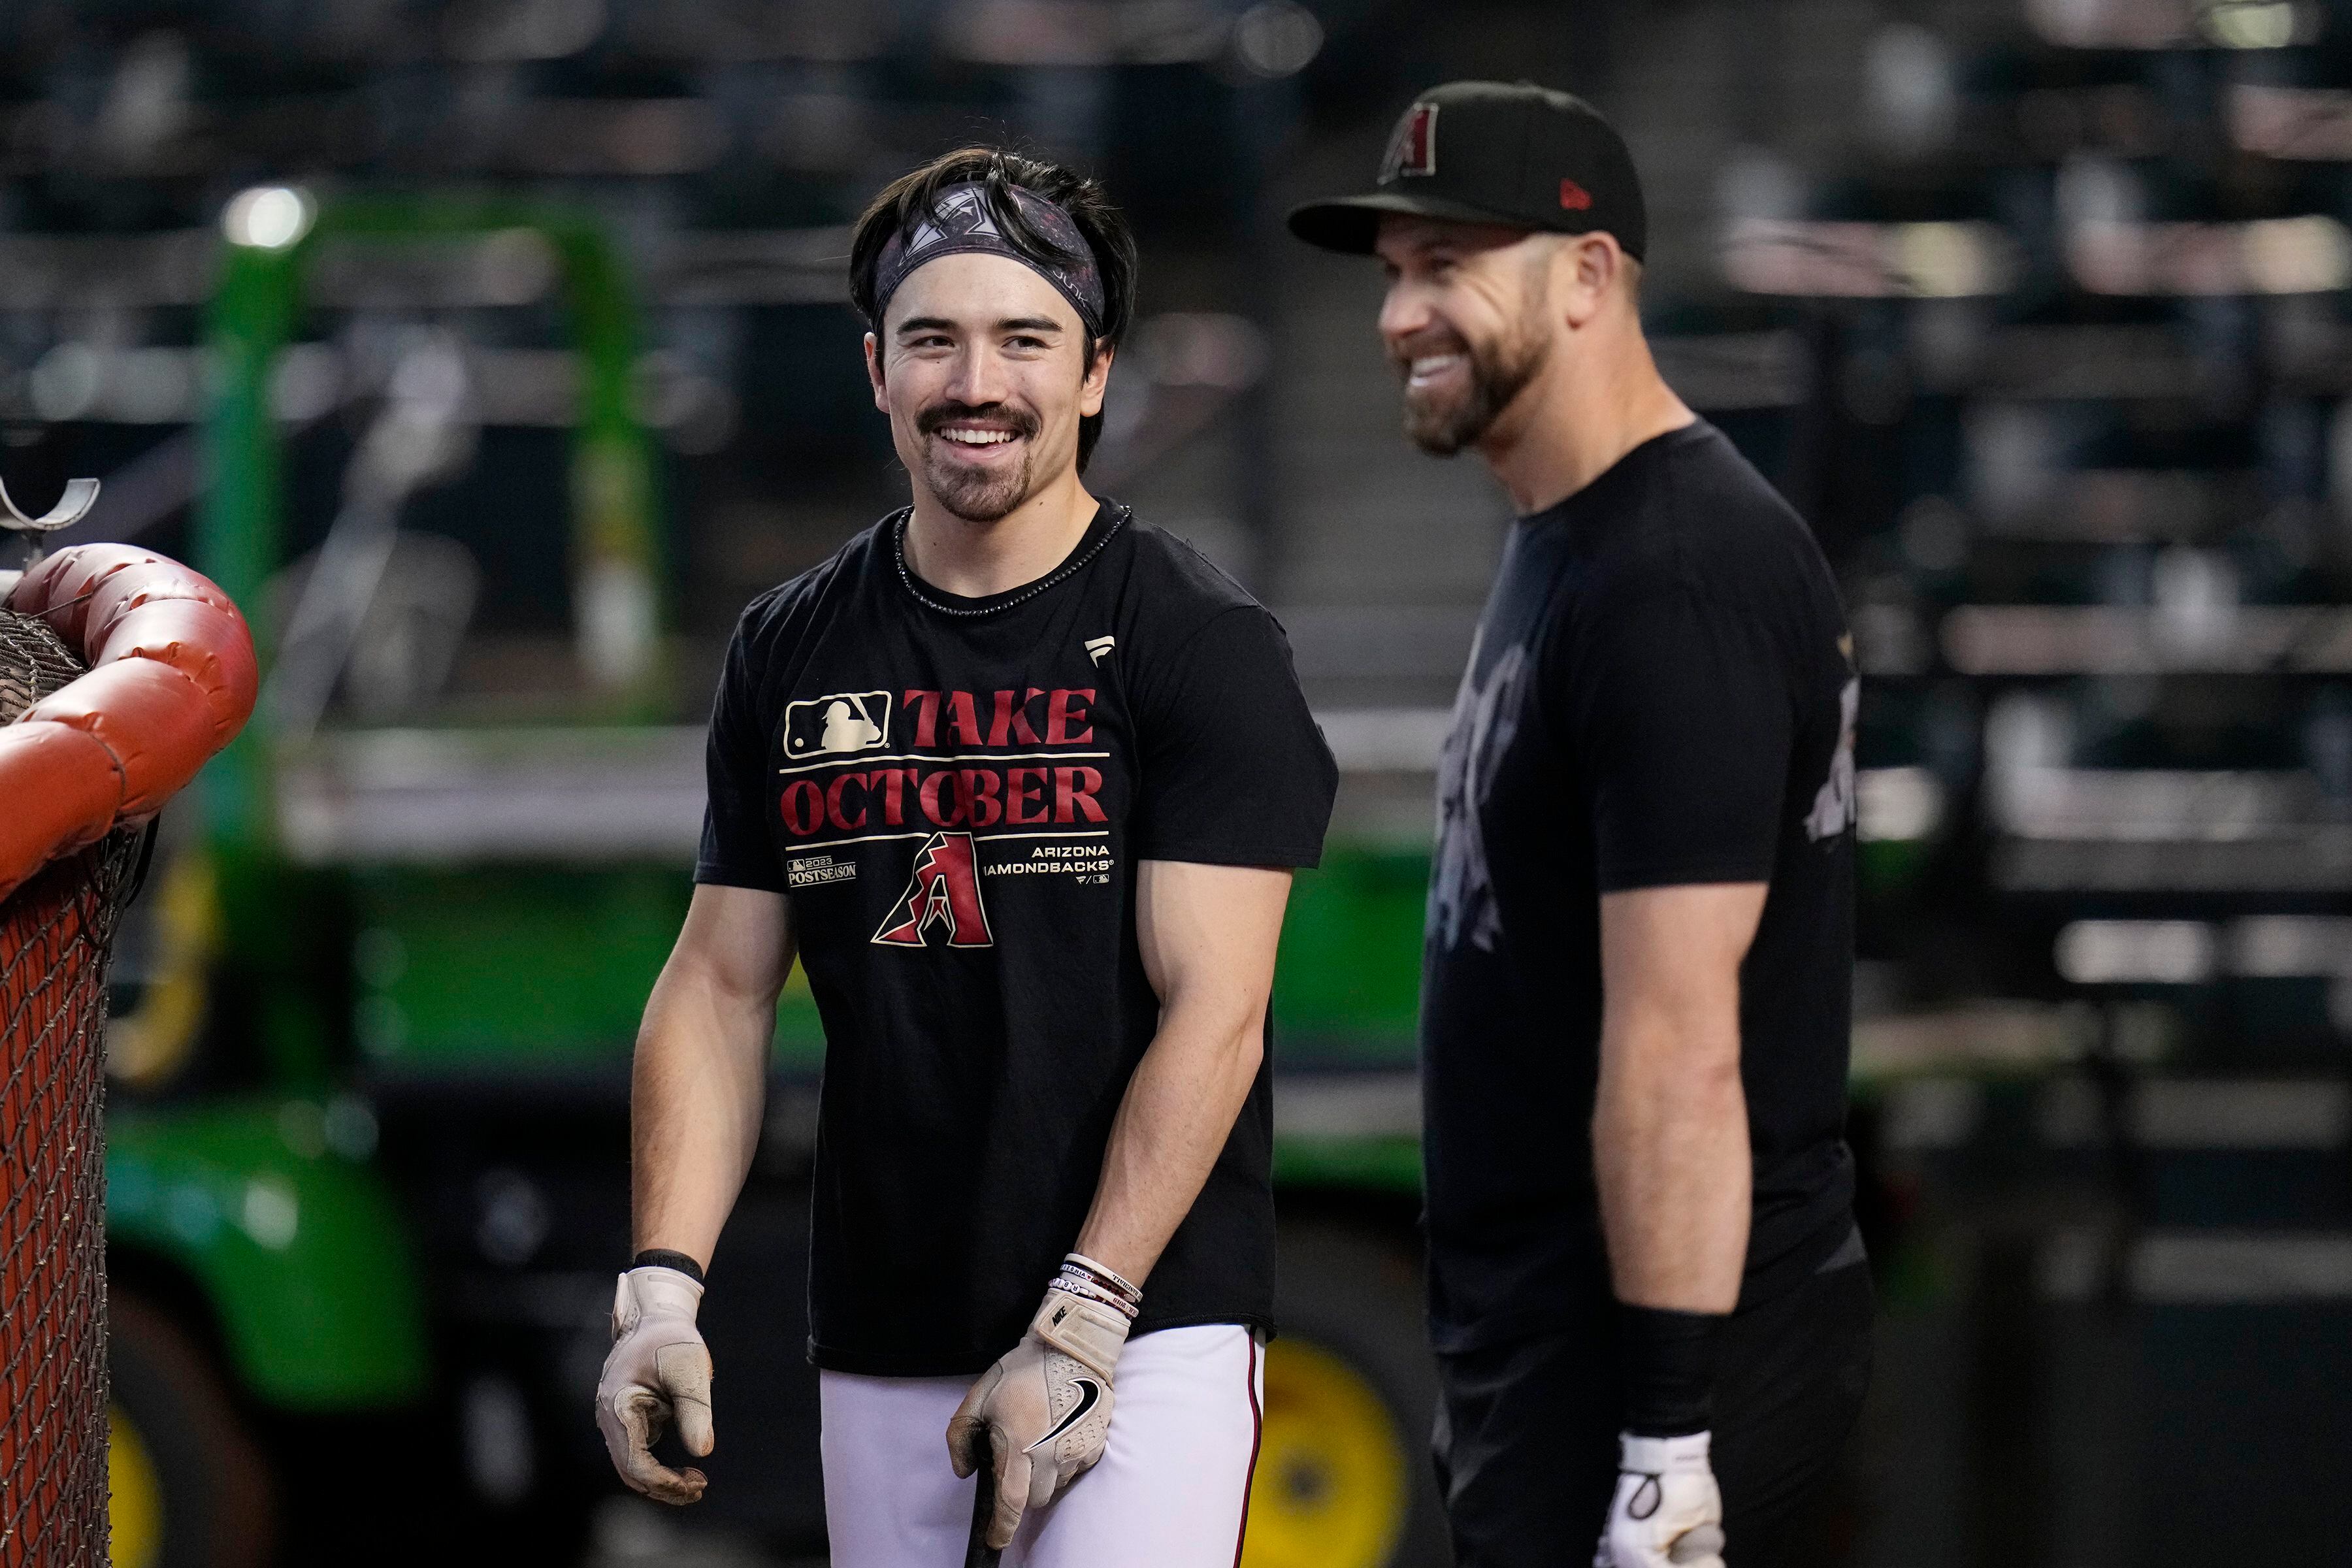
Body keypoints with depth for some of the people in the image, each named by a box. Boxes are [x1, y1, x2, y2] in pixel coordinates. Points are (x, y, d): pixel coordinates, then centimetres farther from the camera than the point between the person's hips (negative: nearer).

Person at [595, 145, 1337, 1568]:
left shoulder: (1202, 646, -5)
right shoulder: (793, 652, 10)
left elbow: (1212, 1017, -11)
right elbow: (723, 987, 11)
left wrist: (1080, 1329, -17)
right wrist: (663, 1288, -2)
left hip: (1146, 1331, -5)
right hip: (881, 1342, 5)